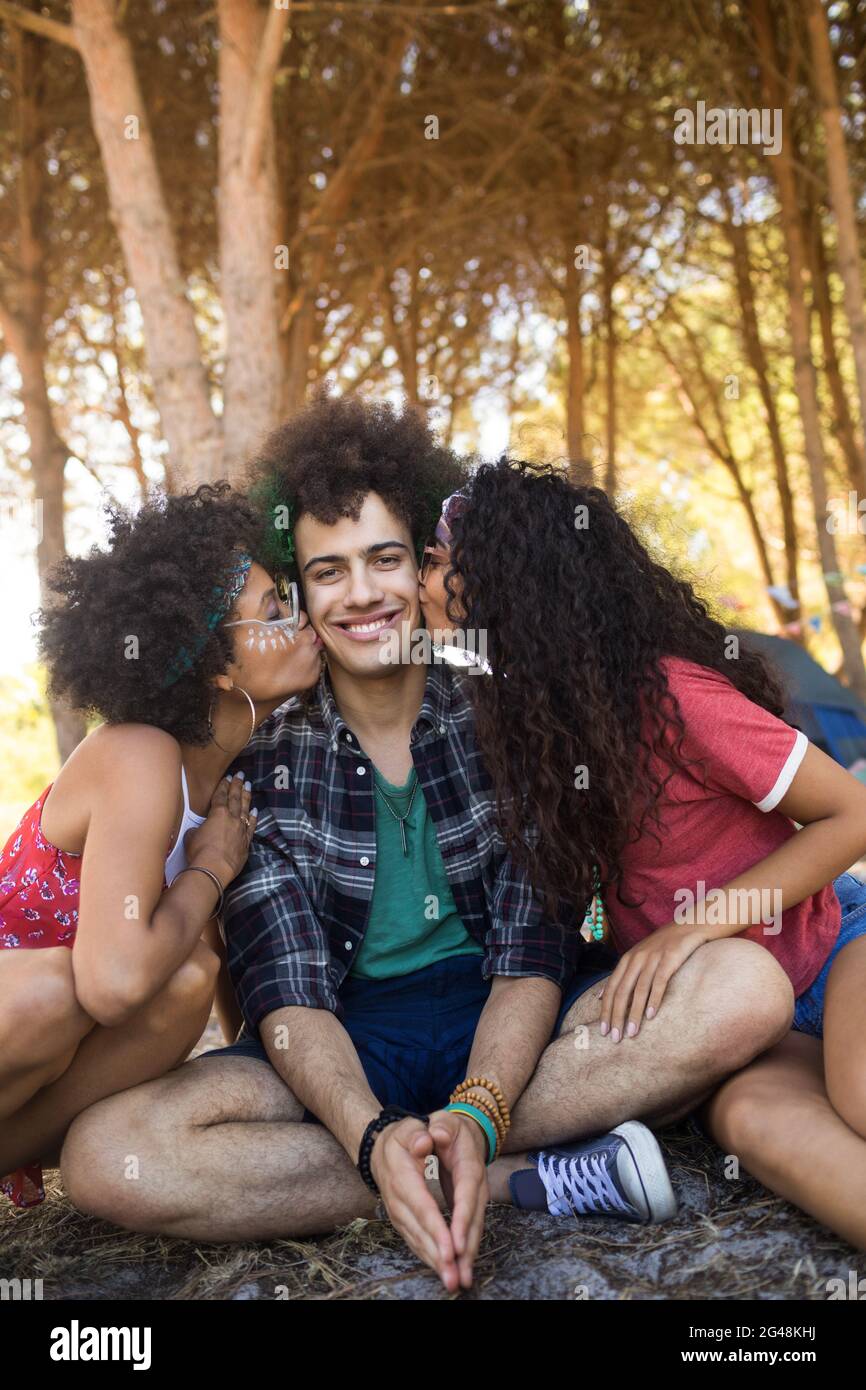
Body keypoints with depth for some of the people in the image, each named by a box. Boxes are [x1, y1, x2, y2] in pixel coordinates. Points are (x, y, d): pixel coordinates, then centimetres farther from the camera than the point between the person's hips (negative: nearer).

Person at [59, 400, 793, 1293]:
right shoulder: (264, 759, -4)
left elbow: (533, 952, -9)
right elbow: (289, 996, -10)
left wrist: (477, 1115, -29)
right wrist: (374, 1138, -31)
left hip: (508, 1031, 0)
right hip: (346, 1051, 1)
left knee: (746, 987, -25)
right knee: (105, 1156, -28)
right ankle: (537, 1179, -23)